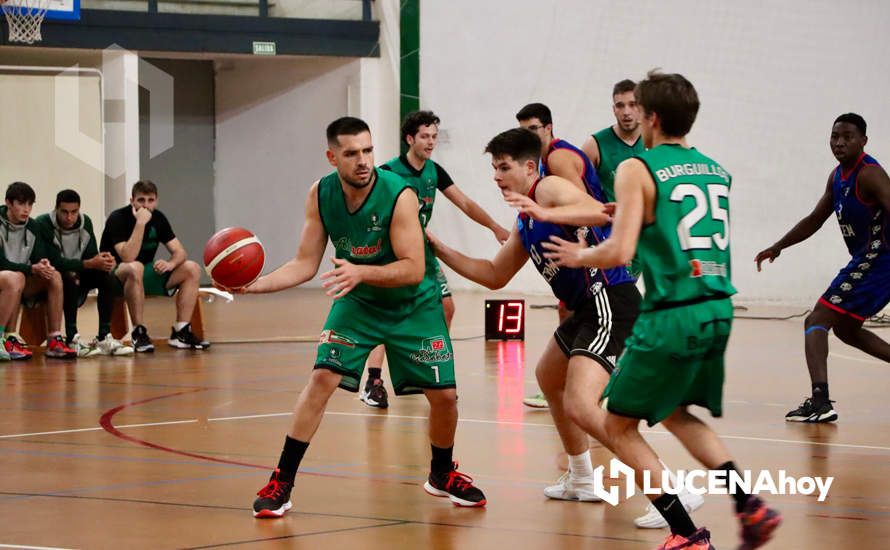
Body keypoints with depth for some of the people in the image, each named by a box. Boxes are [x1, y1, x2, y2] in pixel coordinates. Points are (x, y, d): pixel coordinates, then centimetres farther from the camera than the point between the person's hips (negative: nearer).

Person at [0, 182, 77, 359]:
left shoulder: (32, 227, 6)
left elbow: (39, 257, 3)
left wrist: (44, 265, -22)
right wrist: (32, 269, -30)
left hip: (24, 284, 6)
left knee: (54, 276, -17)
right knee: (15, 278, -37)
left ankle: (54, 341, -21)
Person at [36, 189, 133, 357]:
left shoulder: (85, 222, 0)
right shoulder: (43, 225, -20)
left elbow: (91, 255, 0)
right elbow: (55, 262, -27)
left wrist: (103, 260, -25)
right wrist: (91, 263, -32)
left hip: (77, 274, 6)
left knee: (107, 277, -17)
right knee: (69, 279, -37)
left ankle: (104, 338, -19)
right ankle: (72, 340, -34)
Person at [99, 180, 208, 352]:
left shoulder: (158, 218, 2)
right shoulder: (118, 219, -17)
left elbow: (180, 252, 0)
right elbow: (128, 258, -31)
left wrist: (171, 263, -23)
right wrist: (140, 223, -33)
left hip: (145, 276, 7)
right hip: (116, 276, -7)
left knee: (192, 269, -9)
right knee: (135, 268, -41)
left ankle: (181, 331, -13)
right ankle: (138, 333, -32)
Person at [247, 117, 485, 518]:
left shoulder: (399, 195, -28)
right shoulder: (320, 195, -15)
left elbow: (414, 270, -30)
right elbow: (305, 265, -9)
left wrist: (361, 272, -45)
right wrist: (254, 285, -24)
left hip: (413, 305, -2)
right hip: (357, 302, 2)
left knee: (444, 395, -3)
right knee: (322, 379, -17)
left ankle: (442, 475, 27)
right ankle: (280, 484, -10)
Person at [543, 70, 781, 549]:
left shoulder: (637, 170, -7)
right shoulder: (715, 171, 13)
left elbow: (620, 252, -17)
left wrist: (579, 256, 4)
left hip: (672, 316, -7)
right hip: (718, 311, 7)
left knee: (619, 425, 9)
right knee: (678, 414, 28)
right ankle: (750, 506, 13)